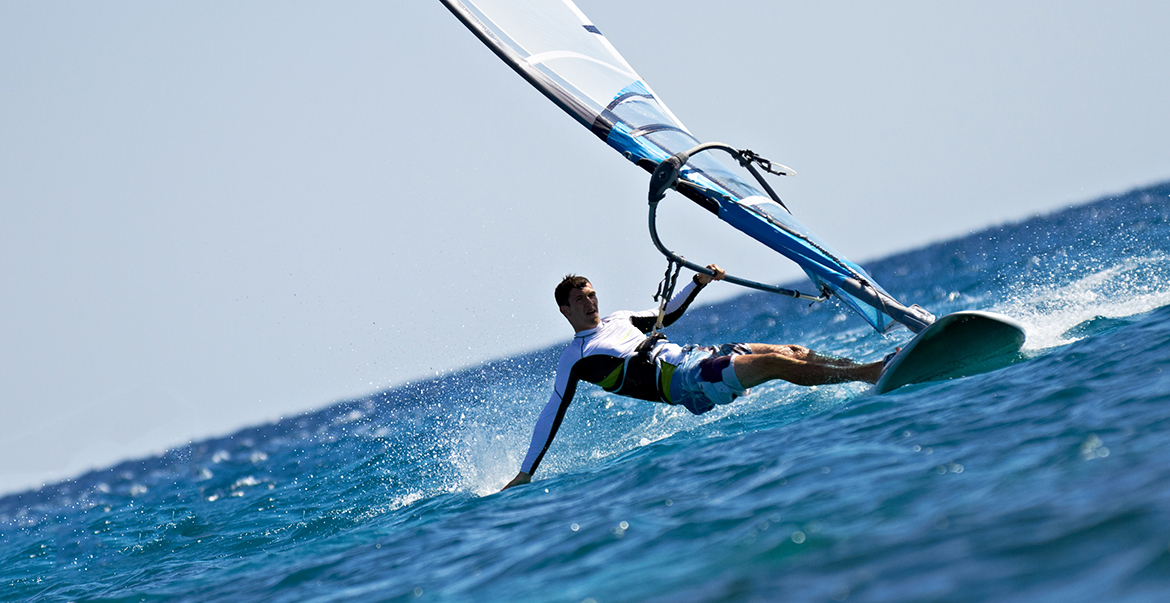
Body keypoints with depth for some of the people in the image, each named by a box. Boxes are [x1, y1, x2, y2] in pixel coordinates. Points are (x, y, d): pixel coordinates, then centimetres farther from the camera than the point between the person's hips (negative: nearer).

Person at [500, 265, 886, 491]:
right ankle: (866, 375, -22)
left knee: (792, 352, -4)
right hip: (681, 382, -8)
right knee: (776, 364, -21)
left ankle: (865, 368, -5)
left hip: (694, 356, 8)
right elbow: (553, 413, 0)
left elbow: (667, 314, 35)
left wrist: (699, 282, 19)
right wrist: (526, 472, -4)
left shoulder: (619, 321, 24)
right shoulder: (576, 358, 3)